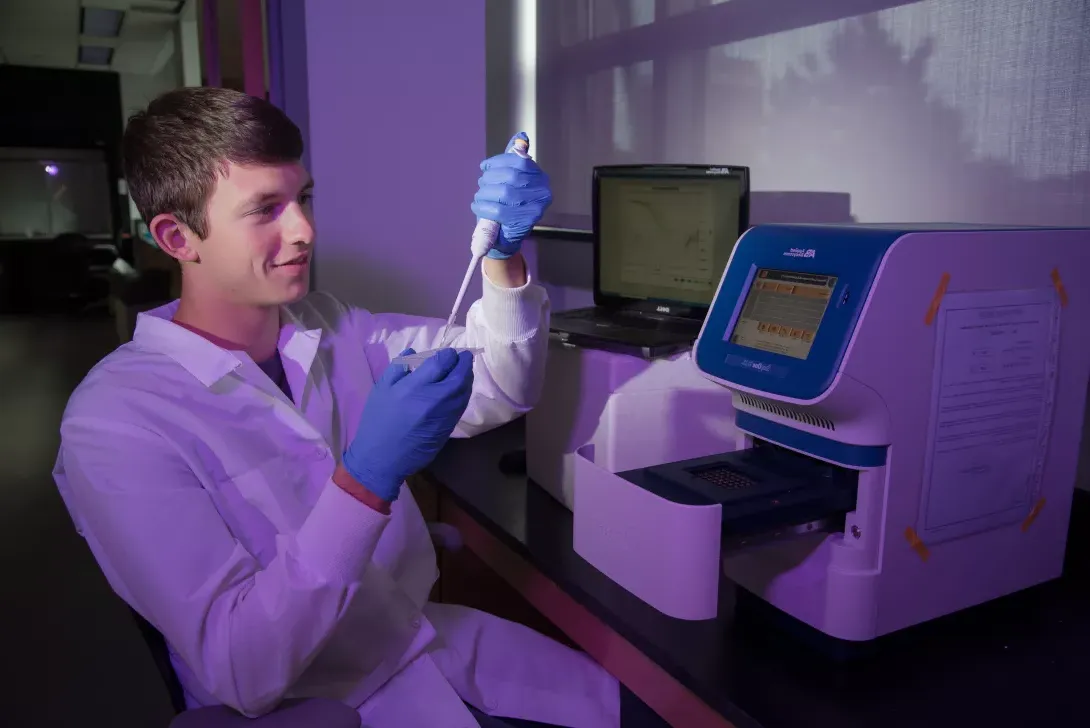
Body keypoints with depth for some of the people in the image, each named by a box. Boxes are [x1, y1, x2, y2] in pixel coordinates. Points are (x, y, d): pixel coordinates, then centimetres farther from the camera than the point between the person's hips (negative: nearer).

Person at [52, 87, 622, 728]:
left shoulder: (329, 328, 0)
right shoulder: (117, 421, -19)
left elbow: (500, 391, -3)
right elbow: (239, 674, -23)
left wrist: (504, 257, -20)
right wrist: (369, 476, -33)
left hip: (429, 633, 6)